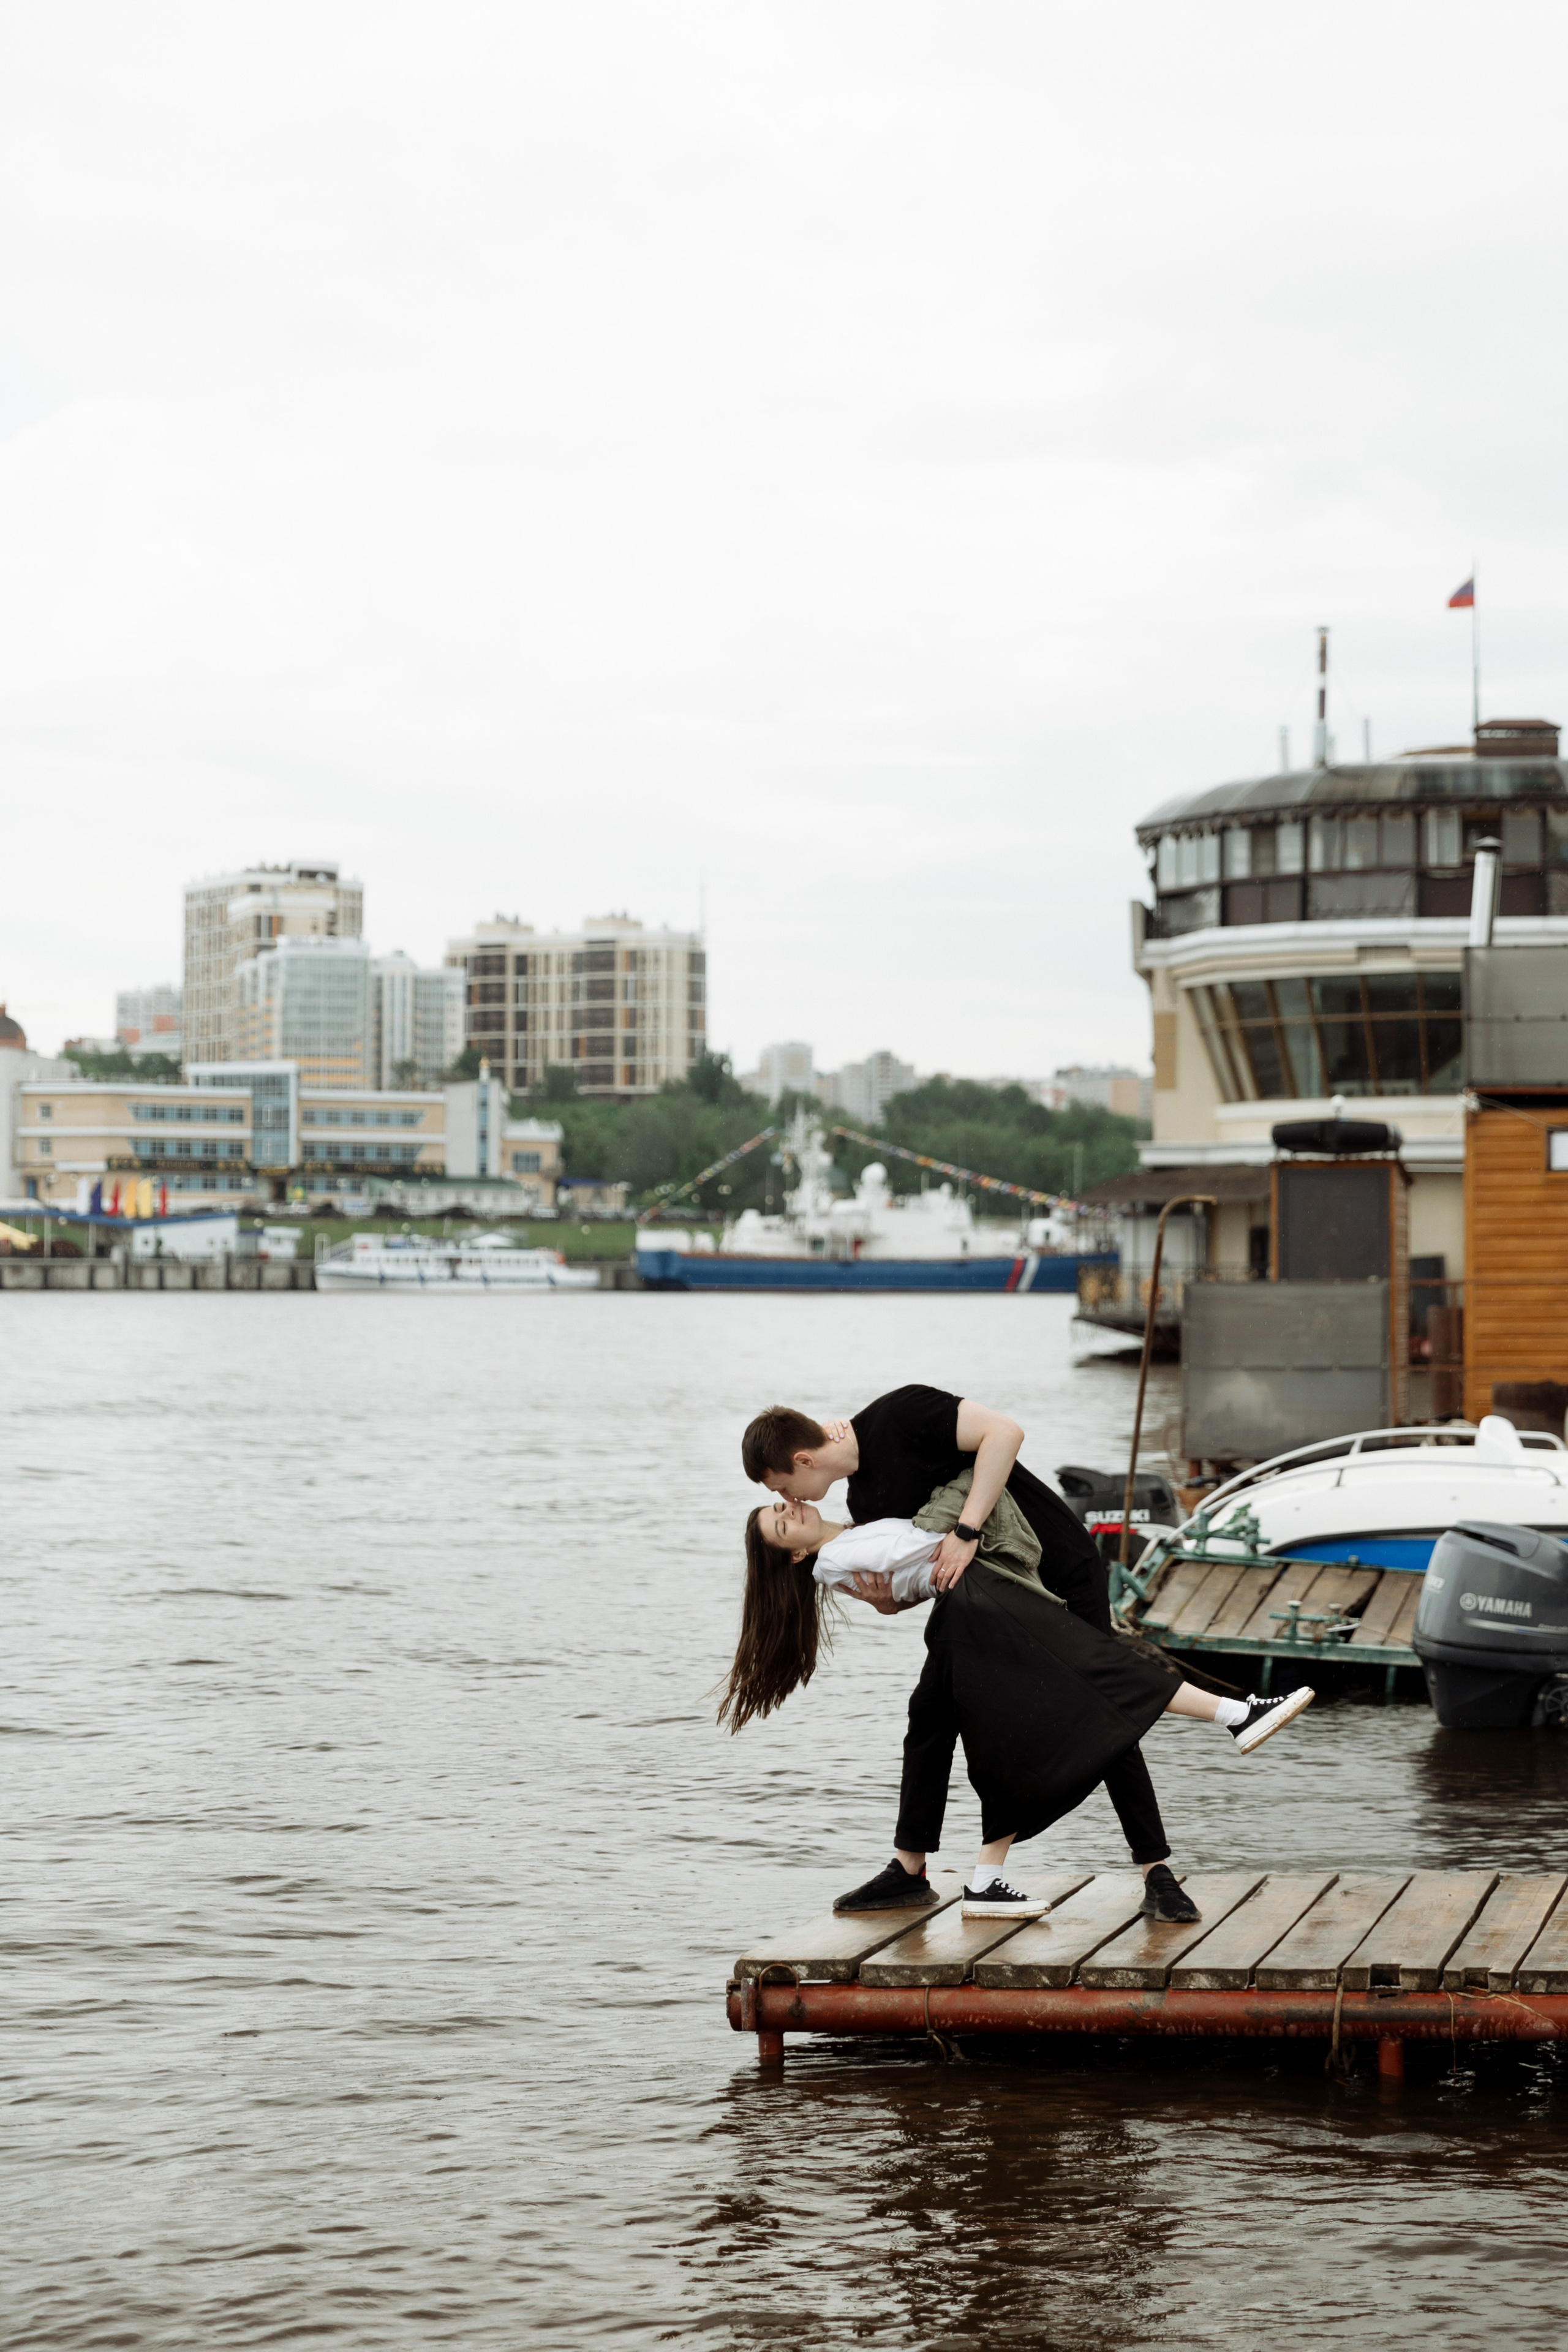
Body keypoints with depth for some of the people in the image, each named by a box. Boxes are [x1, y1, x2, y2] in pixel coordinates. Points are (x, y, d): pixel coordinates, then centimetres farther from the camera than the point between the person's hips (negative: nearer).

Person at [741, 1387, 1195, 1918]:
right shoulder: (864, 1503, 3)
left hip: (1063, 1571, -8)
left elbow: (1003, 1433, -30)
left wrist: (966, 1532, -32)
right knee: (931, 1711, 2)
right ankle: (909, 1869, 12)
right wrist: (875, 1592, -20)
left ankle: (1157, 1874, -6)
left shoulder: (899, 1415, -21)